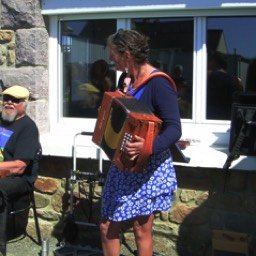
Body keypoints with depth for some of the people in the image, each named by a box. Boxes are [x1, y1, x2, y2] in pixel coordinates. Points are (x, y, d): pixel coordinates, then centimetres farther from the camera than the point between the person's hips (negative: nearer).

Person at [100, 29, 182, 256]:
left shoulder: (158, 84, -17)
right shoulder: (126, 78, 7)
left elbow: (174, 129, -23)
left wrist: (149, 146, -38)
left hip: (149, 166, -7)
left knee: (141, 229, 3)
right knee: (108, 226, 10)